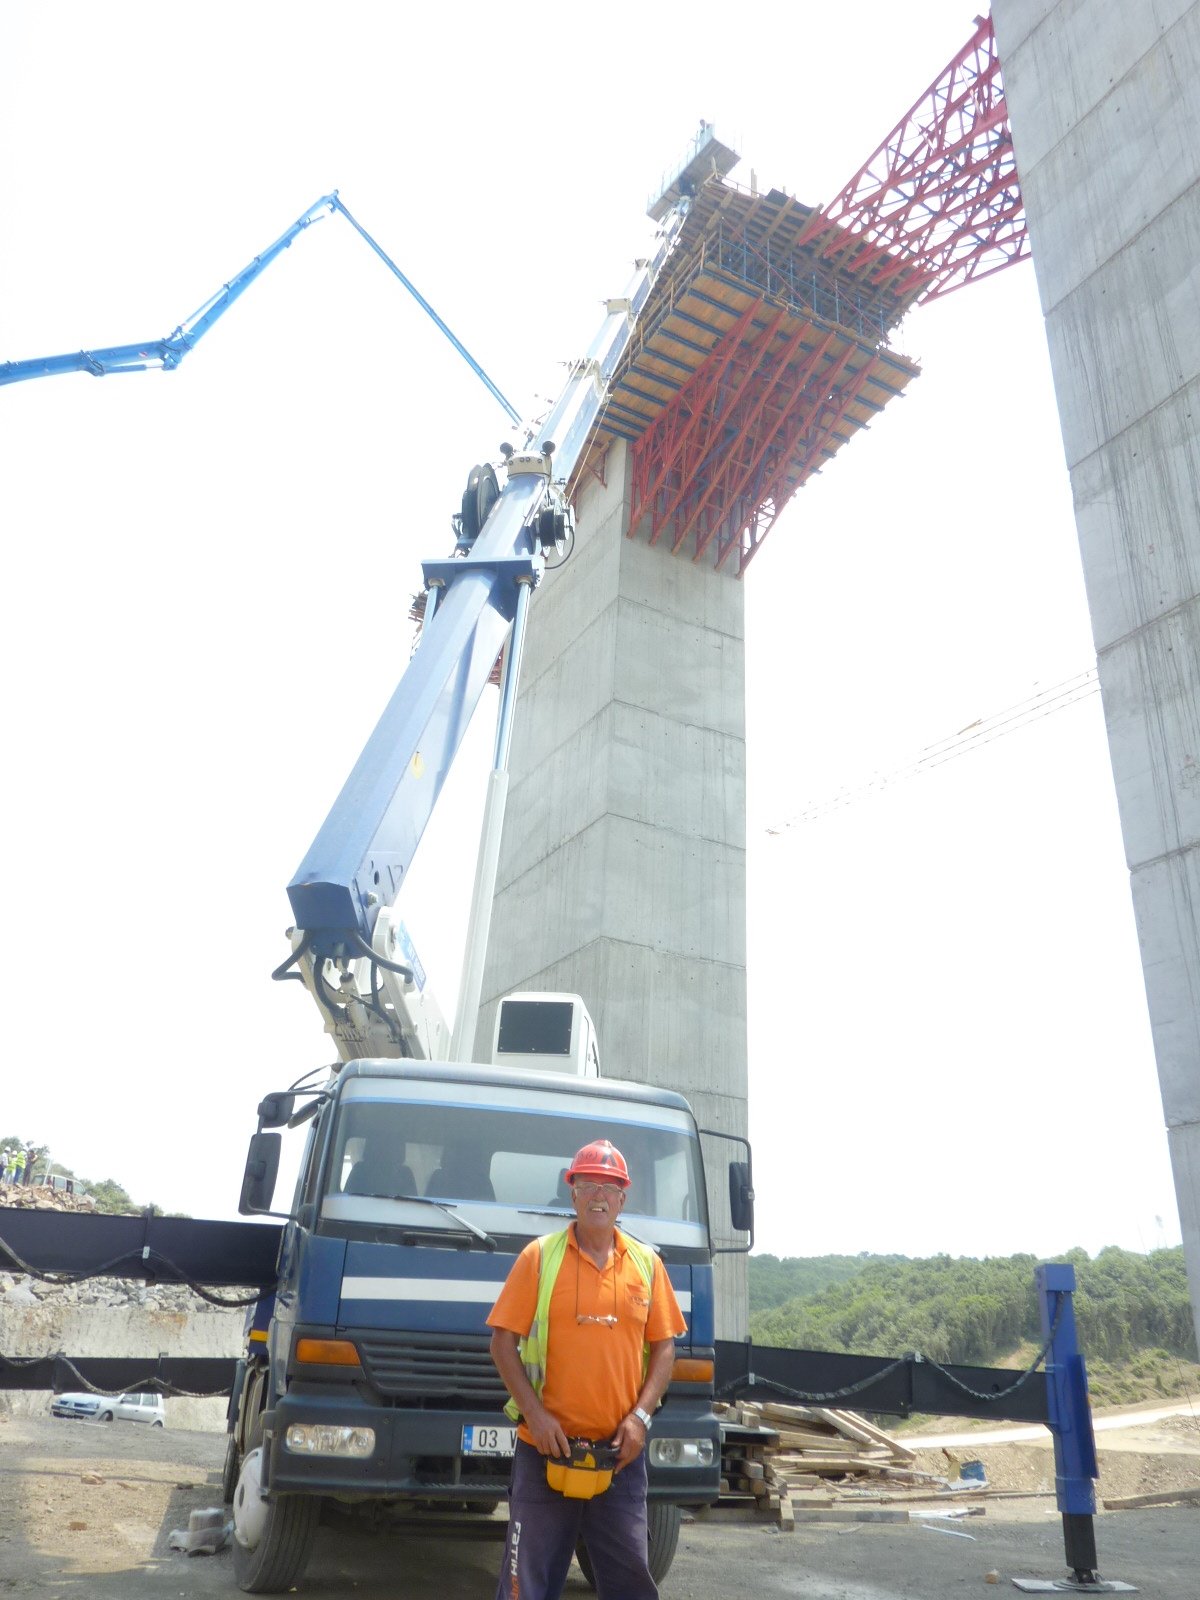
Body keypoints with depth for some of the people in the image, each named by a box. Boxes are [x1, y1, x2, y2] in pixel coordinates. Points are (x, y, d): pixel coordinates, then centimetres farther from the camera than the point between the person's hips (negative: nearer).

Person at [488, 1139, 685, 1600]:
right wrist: (535, 1414, -12)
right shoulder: (539, 1256, -2)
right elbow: (503, 1343, -3)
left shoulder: (647, 1264, 6)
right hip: (546, 1445, -2)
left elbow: (664, 1347, 8)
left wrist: (640, 1415, -5)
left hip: (620, 1451, 2)